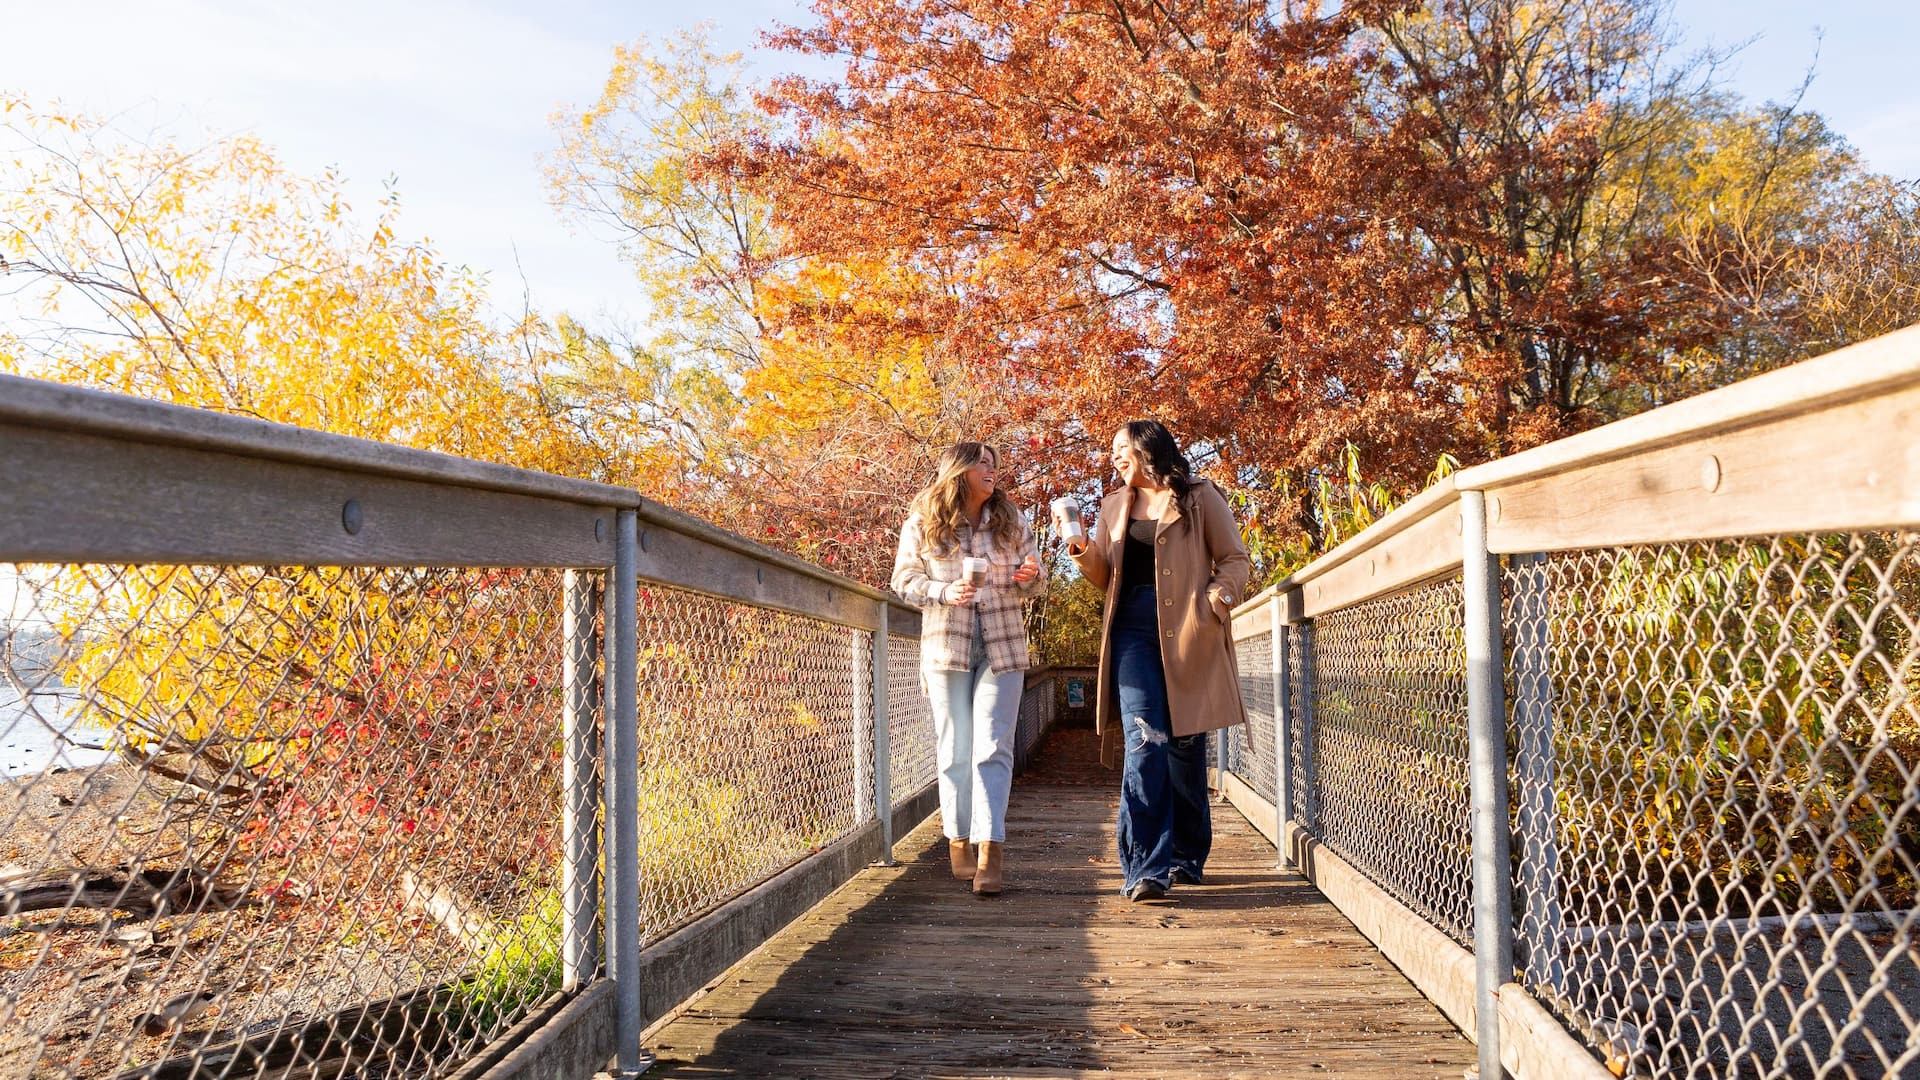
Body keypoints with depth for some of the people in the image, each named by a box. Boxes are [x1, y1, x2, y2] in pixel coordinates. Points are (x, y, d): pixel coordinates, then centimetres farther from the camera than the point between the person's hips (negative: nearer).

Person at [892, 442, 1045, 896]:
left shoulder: (1011, 522, 6)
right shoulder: (922, 523, 0)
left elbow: (1033, 587, 11)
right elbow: (904, 579, 2)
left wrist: (1030, 578, -13)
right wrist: (945, 592, -16)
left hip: (1002, 648, 1)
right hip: (945, 647, -1)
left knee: (993, 748, -7)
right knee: (954, 750, 5)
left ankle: (990, 851, -10)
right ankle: (960, 842, 19)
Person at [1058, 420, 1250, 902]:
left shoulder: (1200, 498, 7)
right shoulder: (1114, 506, 19)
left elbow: (1235, 560, 6)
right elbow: (1105, 577, 21)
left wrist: (1219, 594, -12)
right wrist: (1084, 553, 0)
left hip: (1188, 634, -2)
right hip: (1133, 632, 2)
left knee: (1185, 745, 6)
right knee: (1144, 741, -12)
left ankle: (1187, 857, 23)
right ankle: (1146, 869, -14)